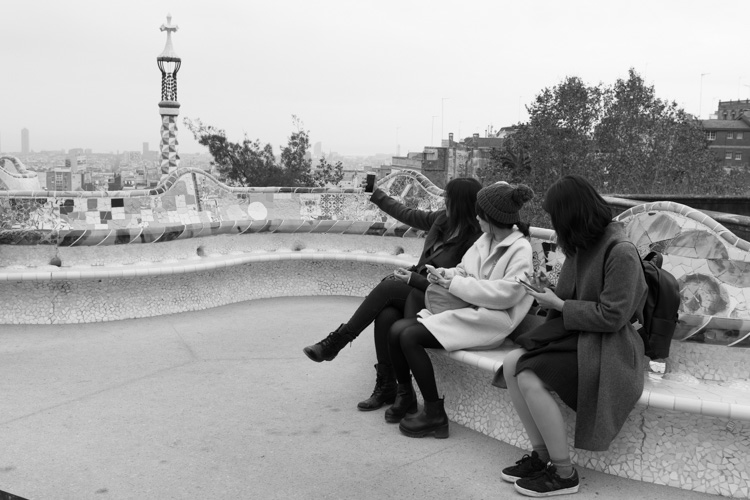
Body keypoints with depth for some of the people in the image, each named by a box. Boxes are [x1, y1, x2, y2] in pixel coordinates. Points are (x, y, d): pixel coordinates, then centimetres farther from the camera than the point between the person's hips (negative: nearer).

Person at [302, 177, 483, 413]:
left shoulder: (474, 239, -17)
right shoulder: (443, 219, 5)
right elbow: (407, 215, 20)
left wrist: (413, 279, -17)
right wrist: (376, 194, 28)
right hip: (418, 289, 6)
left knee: (387, 287, -26)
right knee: (386, 314, -25)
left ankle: (336, 341, -17)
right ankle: (385, 387, -15)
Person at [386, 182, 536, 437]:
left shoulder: (520, 249, -12)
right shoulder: (486, 240, 13)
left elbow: (506, 293, -20)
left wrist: (456, 284, -16)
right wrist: (445, 274, -3)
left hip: (489, 322, -8)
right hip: (466, 310, 8)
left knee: (410, 337, -22)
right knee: (397, 329, -9)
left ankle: (434, 413, -10)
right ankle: (405, 395, 11)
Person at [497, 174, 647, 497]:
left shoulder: (620, 253, -17)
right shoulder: (582, 246, 8)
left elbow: (611, 316, -19)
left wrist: (558, 304, -13)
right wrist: (551, 298, -4)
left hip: (606, 349, -8)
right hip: (574, 336, 8)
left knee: (530, 379, -26)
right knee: (511, 364, -13)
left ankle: (564, 474, -11)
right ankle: (541, 455, -3)